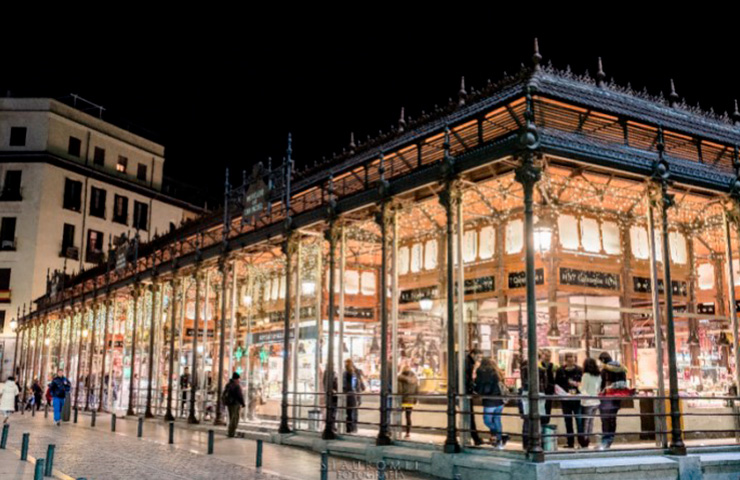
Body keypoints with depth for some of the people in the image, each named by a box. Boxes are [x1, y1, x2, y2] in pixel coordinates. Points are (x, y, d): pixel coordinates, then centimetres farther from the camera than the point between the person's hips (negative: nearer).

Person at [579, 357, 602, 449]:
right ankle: (588, 440, 18)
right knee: (591, 422, 13)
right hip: (596, 402, 6)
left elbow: (583, 390, -11)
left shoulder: (586, 375, -12)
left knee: (585, 422, 2)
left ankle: (584, 442, 6)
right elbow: (599, 389, 10)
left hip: (587, 402, -6)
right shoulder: (599, 376, 5)